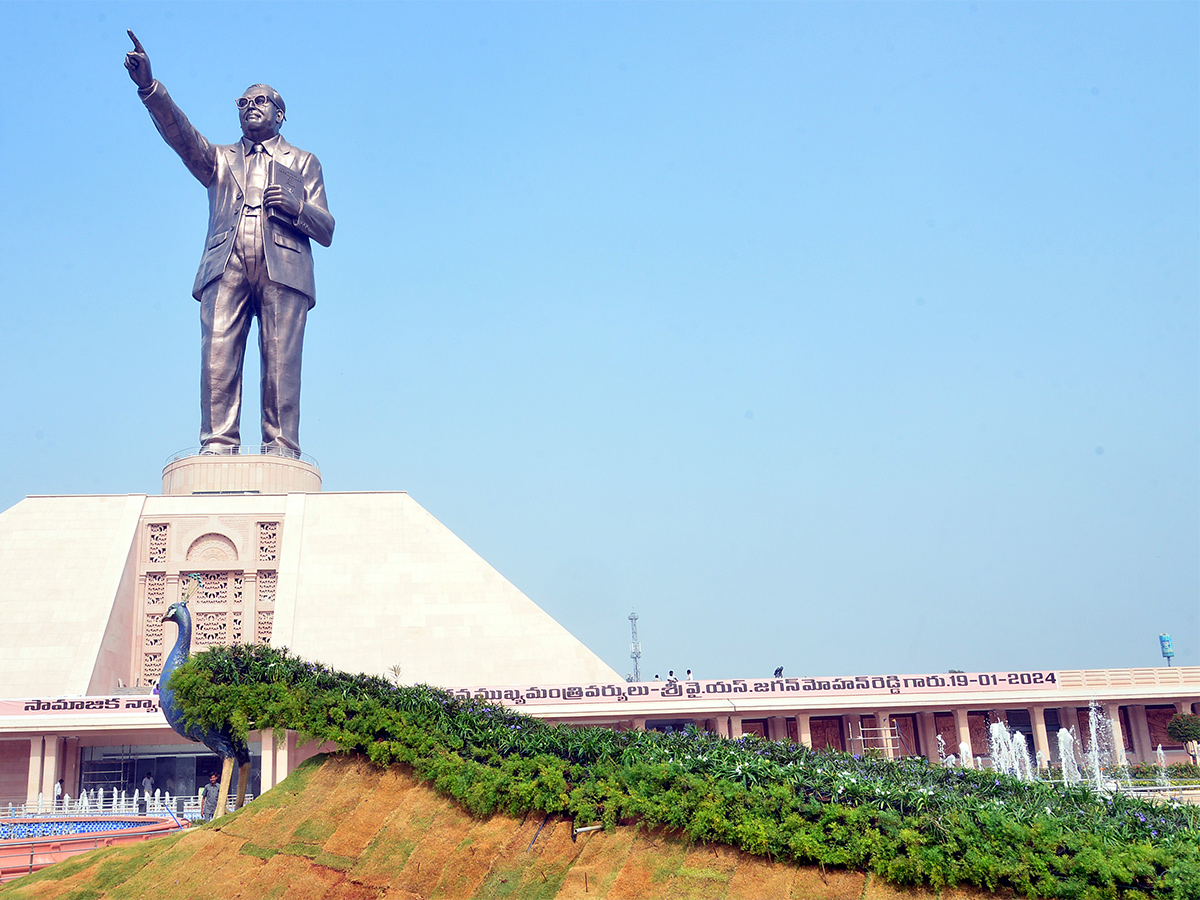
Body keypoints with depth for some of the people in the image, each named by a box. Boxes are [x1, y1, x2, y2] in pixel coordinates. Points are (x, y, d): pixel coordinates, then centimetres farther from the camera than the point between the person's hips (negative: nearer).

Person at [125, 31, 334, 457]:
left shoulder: (304, 162, 25)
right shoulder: (220, 159, 29)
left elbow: (326, 230, 16)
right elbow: (180, 134, 9)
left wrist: (293, 205, -5)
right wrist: (149, 88, -7)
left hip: (282, 268, -1)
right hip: (226, 266, 2)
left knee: (281, 362, -11)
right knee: (217, 356, -13)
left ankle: (281, 451, -13)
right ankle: (217, 445, -15)